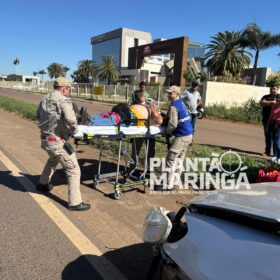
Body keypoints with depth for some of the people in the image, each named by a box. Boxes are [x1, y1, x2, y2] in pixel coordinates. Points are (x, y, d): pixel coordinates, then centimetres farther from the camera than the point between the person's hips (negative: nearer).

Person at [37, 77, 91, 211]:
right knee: (74, 171, 0)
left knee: (53, 159, 37)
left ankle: (43, 184, 53)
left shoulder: (44, 100, 9)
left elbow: (39, 117, 23)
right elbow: (70, 118, -30)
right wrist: (73, 128, -11)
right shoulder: (63, 100, -15)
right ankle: (75, 203, 3)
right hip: (58, 141, -9)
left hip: (45, 139, 9)